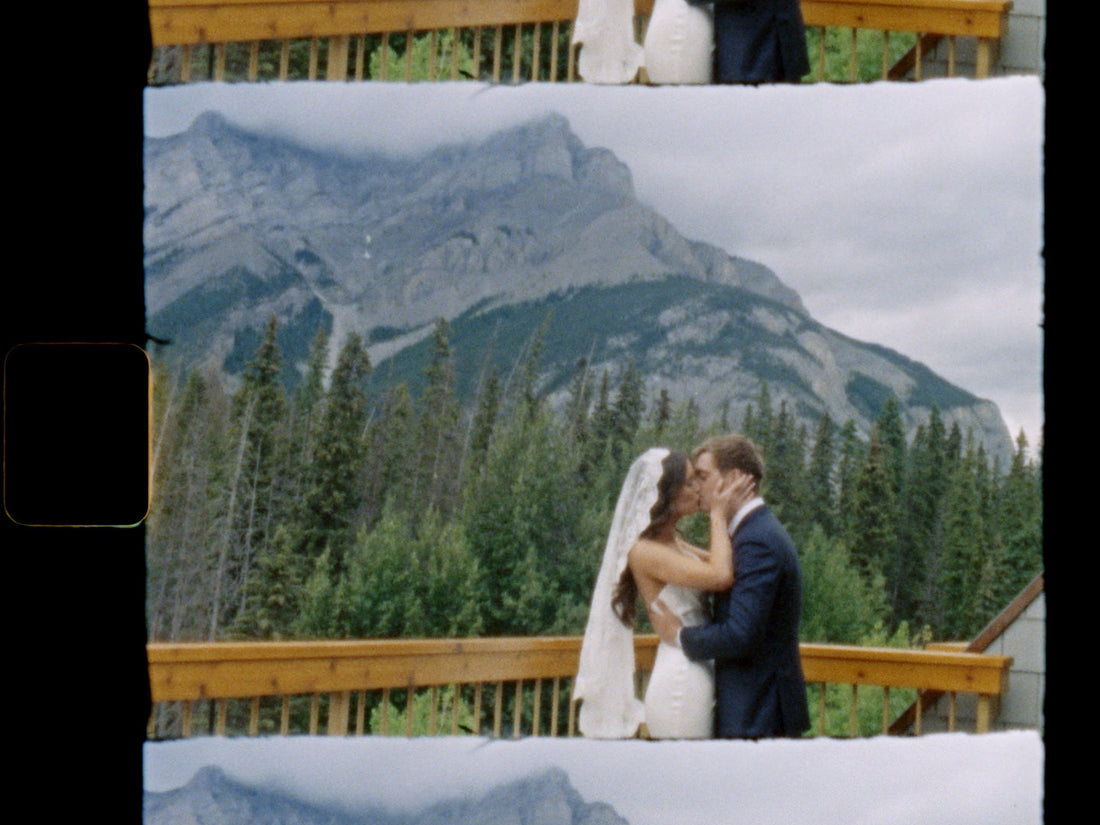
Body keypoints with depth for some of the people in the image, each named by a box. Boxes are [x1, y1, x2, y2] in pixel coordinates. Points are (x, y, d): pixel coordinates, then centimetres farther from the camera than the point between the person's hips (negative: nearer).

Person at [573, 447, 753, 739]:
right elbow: (720, 576, -24)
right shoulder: (643, 551, -16)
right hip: (679, 679, -9)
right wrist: (718, 515, -14)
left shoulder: (673, 542, 13)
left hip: (699, 675, 9)